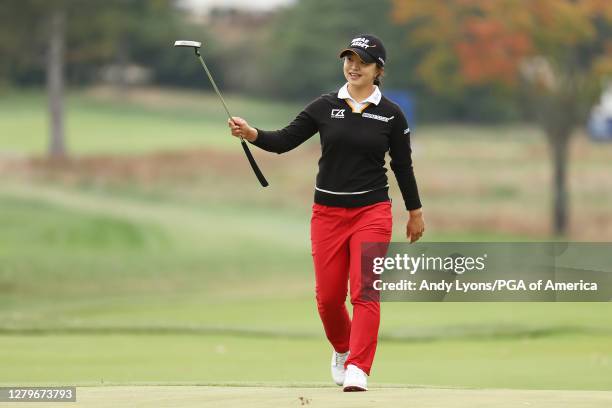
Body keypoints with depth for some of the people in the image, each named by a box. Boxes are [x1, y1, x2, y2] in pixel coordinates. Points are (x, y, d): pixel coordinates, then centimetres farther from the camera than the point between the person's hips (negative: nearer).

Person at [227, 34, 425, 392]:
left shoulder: (391, 115, -1)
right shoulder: (325, 107, 2)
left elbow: (403, 165, 8)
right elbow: (285, 141, -3)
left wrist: (415, 211, 14)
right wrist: (252, 134, -22)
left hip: (372, 211, -2)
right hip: (328, 212, 2)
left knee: (365, 291, -13)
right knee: (328, 295, 5)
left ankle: (357, 370, -14)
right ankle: (341, 349, 33)